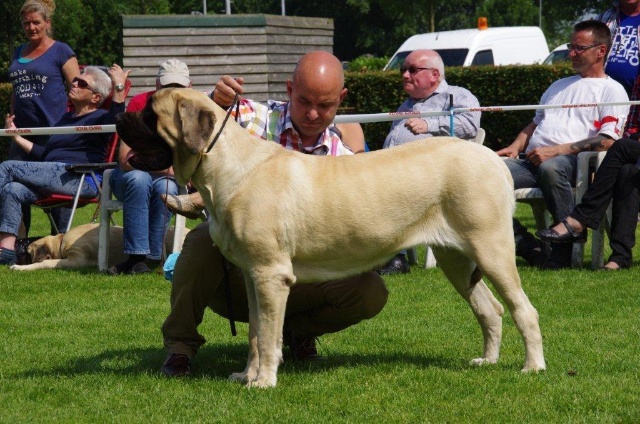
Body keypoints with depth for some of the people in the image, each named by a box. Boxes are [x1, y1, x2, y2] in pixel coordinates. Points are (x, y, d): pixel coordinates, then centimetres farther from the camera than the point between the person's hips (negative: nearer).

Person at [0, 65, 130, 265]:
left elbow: (115, 121, -20)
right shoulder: (66, 118, 32)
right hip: (53, 178, 8)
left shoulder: (99, 118, 5)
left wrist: (119, 87, -26)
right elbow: (45, 154, 36)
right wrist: (18, 138, 36)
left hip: (81, 180, -8)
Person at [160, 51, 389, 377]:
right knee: (205, 238, -36)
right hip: (231, 271, -3)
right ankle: (180, 344, -12)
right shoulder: (253, 120, -6)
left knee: (371, 292, -20)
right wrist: (212, 104, -39)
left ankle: (296, 328, 12)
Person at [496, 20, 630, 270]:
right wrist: (516, 146, 11)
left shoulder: (611, 90, 9)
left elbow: (607, 140, -6)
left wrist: (555, 151, -16)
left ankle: (566, 244, -30)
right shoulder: (559, 86, 33)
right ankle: (520, 242, -24)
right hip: (531, 161, 6)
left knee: (551, 168, -43)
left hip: (573, 161, -6)